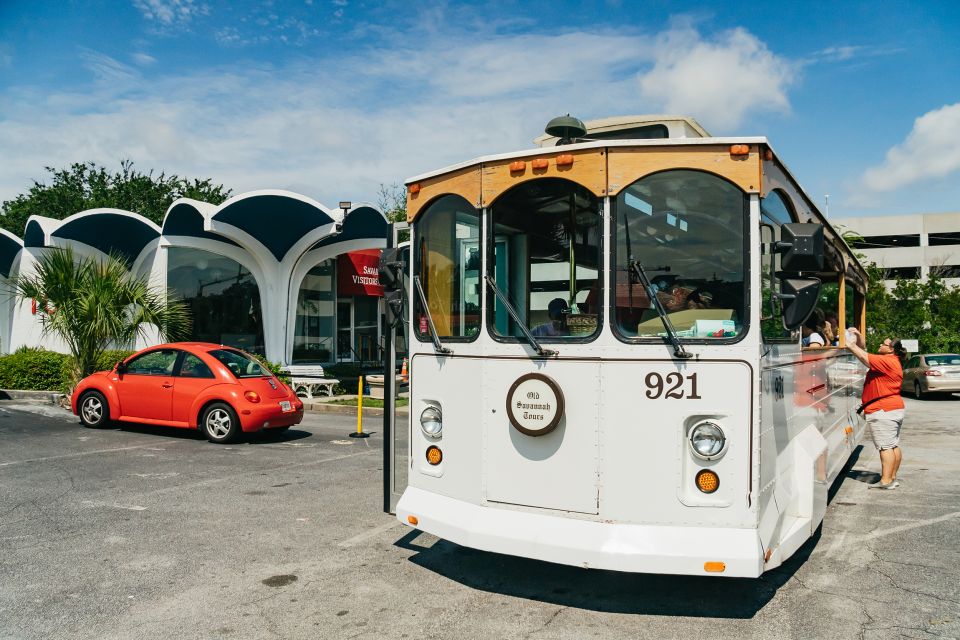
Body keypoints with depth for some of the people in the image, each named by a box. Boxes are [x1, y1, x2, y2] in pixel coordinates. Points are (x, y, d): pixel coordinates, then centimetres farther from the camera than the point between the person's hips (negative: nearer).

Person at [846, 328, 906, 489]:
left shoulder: (887, 361, -14)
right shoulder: (891, 362, 18)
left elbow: (864, 357, -20)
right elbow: (865, 354, 18)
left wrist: (850, 345, -9)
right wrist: (859, 337, 8)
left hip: (883, 411, -11)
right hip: (895, 408, 11)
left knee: (886, 446, -10)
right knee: (894, 446, 12)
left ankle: (886, 481, -10)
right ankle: (892, 478, 19)